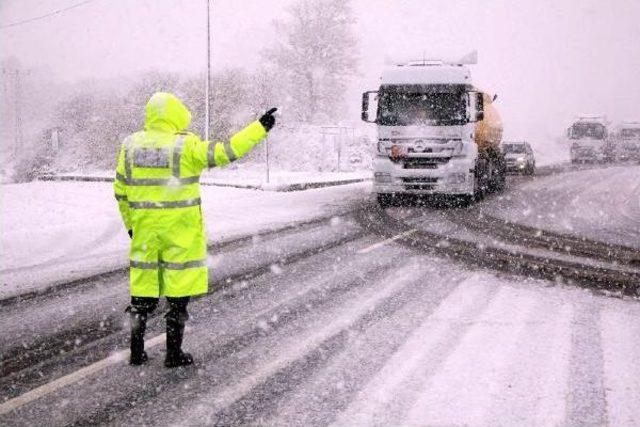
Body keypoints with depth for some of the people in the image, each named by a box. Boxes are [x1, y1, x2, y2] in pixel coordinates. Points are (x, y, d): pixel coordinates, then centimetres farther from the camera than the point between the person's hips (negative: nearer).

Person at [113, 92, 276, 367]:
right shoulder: (185, 145, -11)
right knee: (178, 291, 4)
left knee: (143, 288, 13)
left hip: (144, 228, 4)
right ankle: (174, 354, 9)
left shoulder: (130, 145, 4)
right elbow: (224, 153, -12)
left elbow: (120, 190, 10)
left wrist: (130, 223, 22)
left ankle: (136, 352, 16)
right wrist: (260, 128, -5)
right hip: (180, 228, -4)